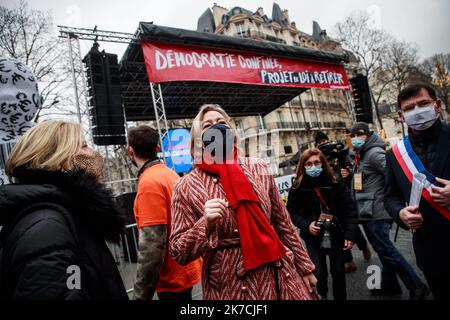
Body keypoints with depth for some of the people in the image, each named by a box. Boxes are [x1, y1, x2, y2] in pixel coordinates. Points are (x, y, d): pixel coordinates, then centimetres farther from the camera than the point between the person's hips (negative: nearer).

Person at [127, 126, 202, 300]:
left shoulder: (149, 182, -21)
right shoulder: (170, 173, 4)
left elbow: (152, 246, -25)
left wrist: (141, 295, -18)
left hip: (172, 277, -8)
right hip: (185, 269, 8)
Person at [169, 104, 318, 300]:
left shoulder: (258, 169, 0)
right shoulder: (186, 187, -8)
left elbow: (283, 224, 7)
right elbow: (178, 252, -7)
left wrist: (305, 267, 10)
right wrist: (206, 224, -23)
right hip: (231, 289, -2)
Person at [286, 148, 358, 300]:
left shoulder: (335, 184, -8)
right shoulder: (297, 188, -8)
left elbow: (349, 208, -7)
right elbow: (292, 212, -1)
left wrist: (350, 234, -14)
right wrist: (306, 225, -17)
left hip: (336, 235, 1)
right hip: (313, 238, -1)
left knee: (339, 272, 11)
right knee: (319, 273, -2)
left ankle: (340, 297, 39)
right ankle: (322, 295, 32)